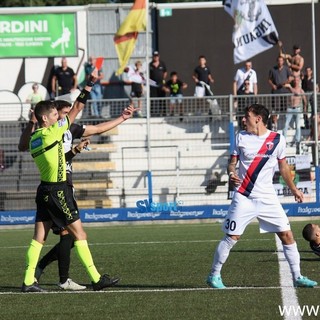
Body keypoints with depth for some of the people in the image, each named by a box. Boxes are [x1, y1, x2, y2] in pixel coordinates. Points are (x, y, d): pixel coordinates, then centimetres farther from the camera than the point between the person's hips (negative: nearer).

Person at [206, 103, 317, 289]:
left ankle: (297, 277, 7)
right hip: (244, 197, -1)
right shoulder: (241, 137, 3)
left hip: (268, 198, 1)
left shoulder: (278, 139, 2)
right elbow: (232, 162, 6)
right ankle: (214, 275, 9)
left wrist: (294, 189, 15)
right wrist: (231, 173, -15)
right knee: (232, 237, -4)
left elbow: (283, 167, 13)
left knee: (287, 234, -3)